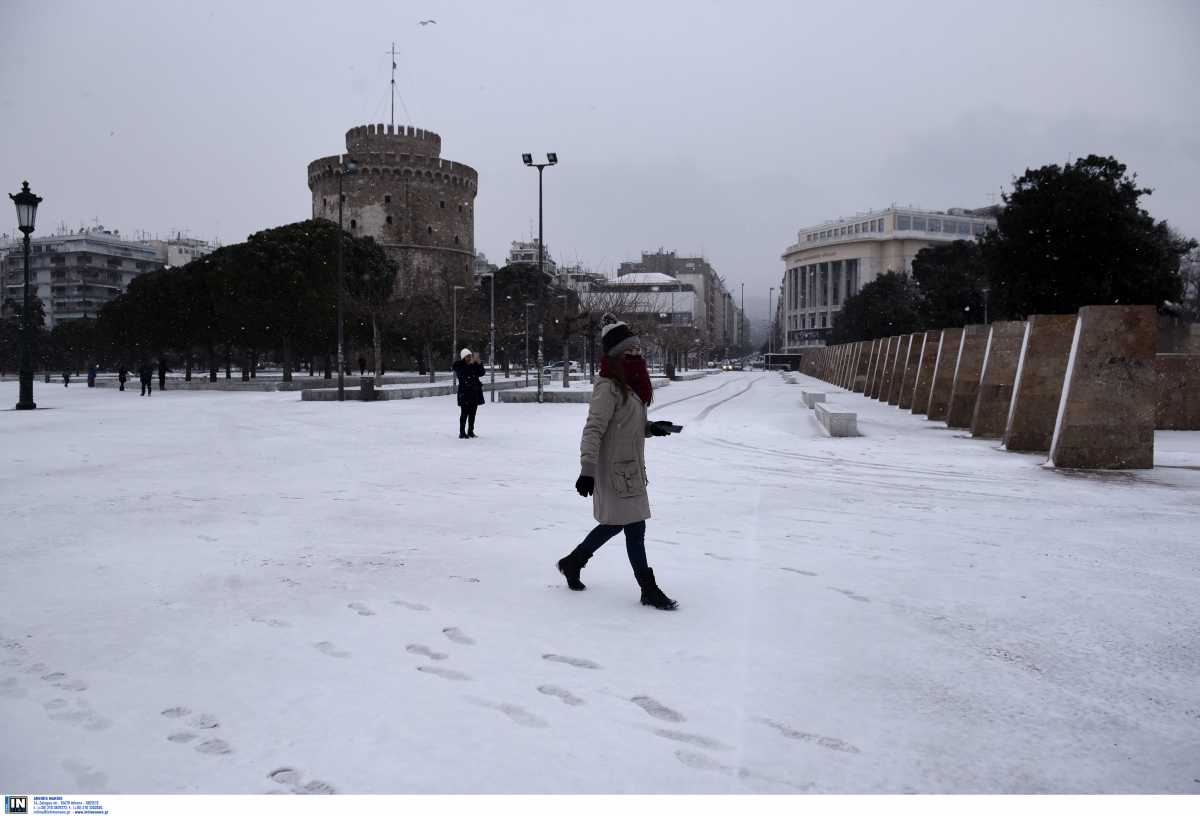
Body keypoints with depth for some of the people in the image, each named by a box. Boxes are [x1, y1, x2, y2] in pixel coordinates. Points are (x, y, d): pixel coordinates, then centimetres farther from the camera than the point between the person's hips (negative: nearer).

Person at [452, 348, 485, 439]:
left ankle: (470, 431, 15)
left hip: (475, 392, 5)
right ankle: (462, 433, -1)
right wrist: (472, 362, -29)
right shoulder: (458, 365, -4)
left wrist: (478, 362, -12)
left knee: (472, 413, 8)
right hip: (465, 392, -5)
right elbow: (464, 373, -23)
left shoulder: (474, 365, 10)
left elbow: (481, 373, -1)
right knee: (464, 413, -6)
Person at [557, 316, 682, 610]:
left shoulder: (631, 383, 10)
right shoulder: (608, 387, -18)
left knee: (614, 523, 18)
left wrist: (651, 428, 3)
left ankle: (573, 561, 35)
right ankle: (649, 590, 8)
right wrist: (587, 469, -27)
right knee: (635, 527, -2)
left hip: (630, 466, 10)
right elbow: (593, 429, -23)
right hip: (616, 467, -10)